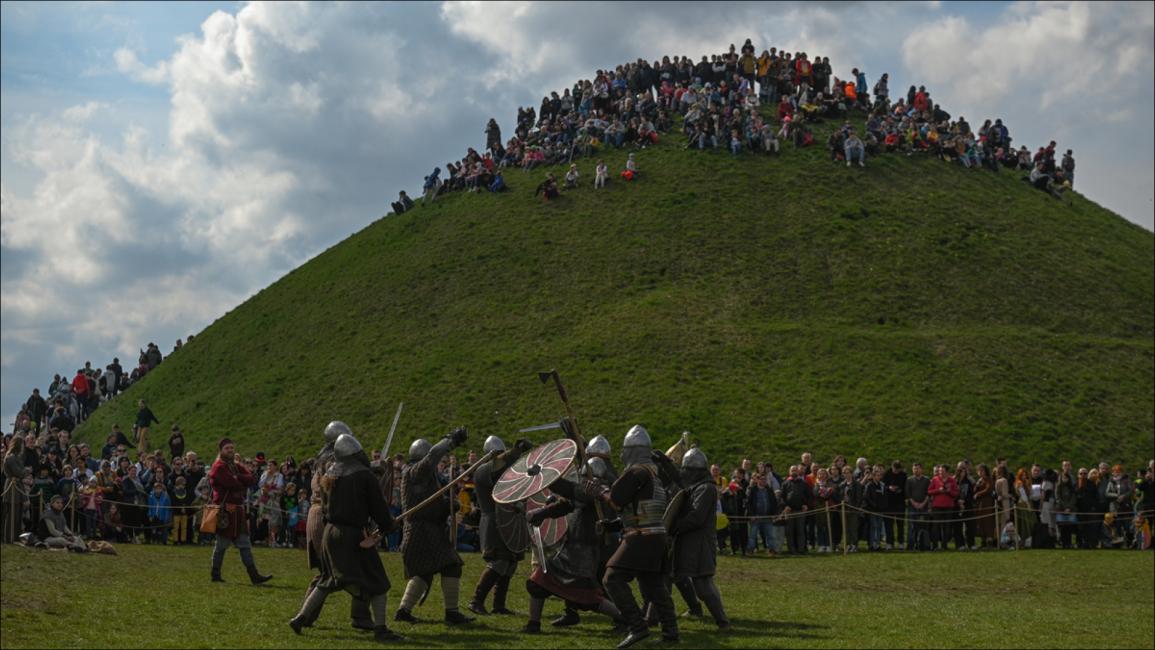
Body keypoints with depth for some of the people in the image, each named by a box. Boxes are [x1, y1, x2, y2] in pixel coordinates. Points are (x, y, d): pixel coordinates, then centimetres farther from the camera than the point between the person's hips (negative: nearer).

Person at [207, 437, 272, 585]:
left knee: (244, 543, 5)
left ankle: (254, 575, 4)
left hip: (238, 510, 8)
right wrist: (244, 482, -2)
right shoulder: (218, 467, -9)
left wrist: (237, 478, -13)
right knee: (222, 543, -1)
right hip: (225, 510, -8)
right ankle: (215, 575, 9)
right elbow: (232, 484, -20)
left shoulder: (237, 466, 17)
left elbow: (252, 479, 1)